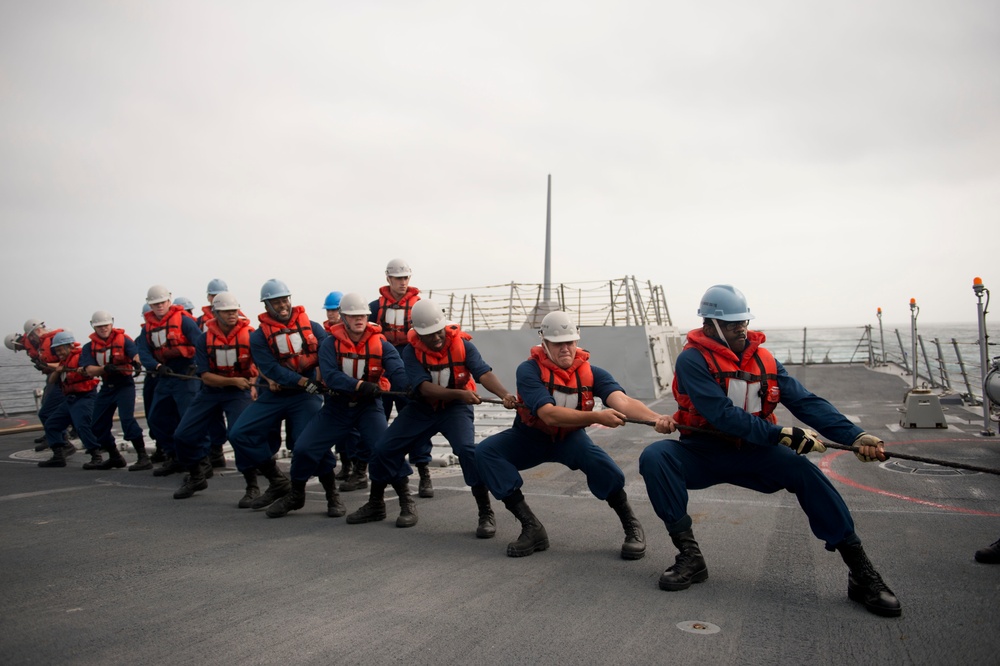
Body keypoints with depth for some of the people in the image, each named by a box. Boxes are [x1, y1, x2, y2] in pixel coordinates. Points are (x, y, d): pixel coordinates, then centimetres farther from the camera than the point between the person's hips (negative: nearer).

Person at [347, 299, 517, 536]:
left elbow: (484, 373, -28)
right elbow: (424, 388, -26)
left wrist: (504, 394, -48)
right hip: (421, 408, 3)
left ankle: (486, 514, -13)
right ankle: (376, 505, 26)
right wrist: (460, 393, -40)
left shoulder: (461, 344, -17)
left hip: (455, 409, -2)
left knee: (467, 449, -28)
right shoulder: (411, 350, -15)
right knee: (384, 449, 0)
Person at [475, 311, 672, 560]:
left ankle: (632, 527, -5)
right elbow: (549, 415, -36)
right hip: (530, 437, 0)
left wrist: (655, 418, -53)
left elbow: (622, 401, -33)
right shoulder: (529, 370, -24)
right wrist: (597, 416, -46)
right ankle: (531, 528, -19)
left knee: (600, 463, -31)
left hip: (570, 438, 0)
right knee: (486, 452, -24)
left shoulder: (591, 373, -16)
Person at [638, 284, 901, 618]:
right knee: (655, 457, -31)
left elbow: (806, 402, -8)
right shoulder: (693, 359, -15)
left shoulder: (764, 360, 2)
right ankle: (689, 555, -23)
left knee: (804, 470, -22)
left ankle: (860, 572, -14)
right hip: (702, 453, -3)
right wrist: (782, 434, -32)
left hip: (752, 454, 3)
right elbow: (722, 415, -26)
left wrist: (855, 435, -23)